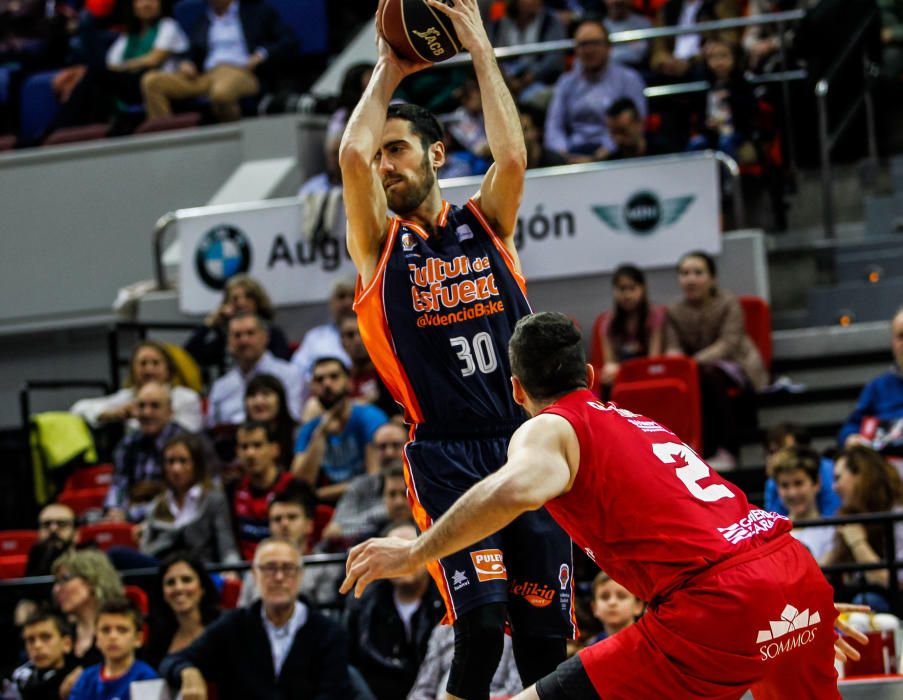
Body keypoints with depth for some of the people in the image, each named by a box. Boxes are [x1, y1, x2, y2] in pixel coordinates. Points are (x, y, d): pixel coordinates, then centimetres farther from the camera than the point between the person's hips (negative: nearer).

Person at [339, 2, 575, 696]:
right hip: (446, 457, -2)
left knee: (546, 635, 2)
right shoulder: (379, 244, 8)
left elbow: (513, 156, -8)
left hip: (527, 446, 2)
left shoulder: (484, 224, 13)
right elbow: (352, 154, -10)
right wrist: (388, 72, 2)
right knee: (480, 621, -18)